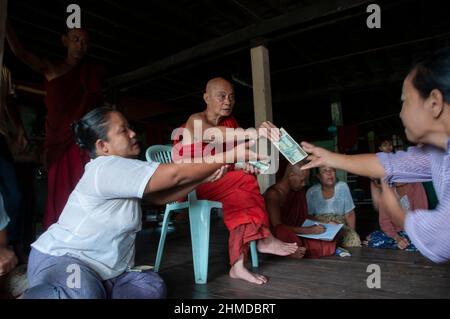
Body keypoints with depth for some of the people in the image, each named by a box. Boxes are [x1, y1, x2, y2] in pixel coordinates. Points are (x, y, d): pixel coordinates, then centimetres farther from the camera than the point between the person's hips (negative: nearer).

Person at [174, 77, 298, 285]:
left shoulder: (230, 122, 10)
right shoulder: (196, 120, -10)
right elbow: (215, 134, -34)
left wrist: (246, 164, -26)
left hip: (220, 184, 6)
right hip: (188, 186, -5)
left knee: (240, 194, -26)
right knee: (245, 181, -25)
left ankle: (238, 265, -25)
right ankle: (263, 239, -11)